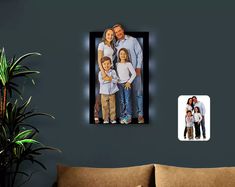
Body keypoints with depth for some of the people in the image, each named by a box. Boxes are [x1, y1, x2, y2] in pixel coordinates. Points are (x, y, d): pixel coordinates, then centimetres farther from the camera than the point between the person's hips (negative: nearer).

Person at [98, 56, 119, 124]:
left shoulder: (113, 71, -1)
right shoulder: (100, 73, -3)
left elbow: (115, 80, -10)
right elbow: (101, 81, -17)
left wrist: (110, 79, -24)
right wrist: (110, 79, -20)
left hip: (112, 93, 1)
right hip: (104, 93, 0)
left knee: (112, 106, 7)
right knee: (105, 107, 6)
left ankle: (113, 119, 18)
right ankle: (106, 119, 17)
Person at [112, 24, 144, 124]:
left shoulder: (132, 40, 2)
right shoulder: (116, 45, 10)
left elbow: (139, 53, 0)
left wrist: (138, 68, -7)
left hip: (135, 70, -3)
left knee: (138, 93, -2)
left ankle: (140, 114, 3)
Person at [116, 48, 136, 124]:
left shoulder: (128, 64, -4)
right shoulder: (117, 64, 8)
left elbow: (134, 74, -6)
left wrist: (129, 82, -10)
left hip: (127, 84, -4)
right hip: (119, 84, 4)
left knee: (127, 100, -5)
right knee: (121, 101, 7)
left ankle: (128, 117, -1)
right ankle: (122, 116, 12)